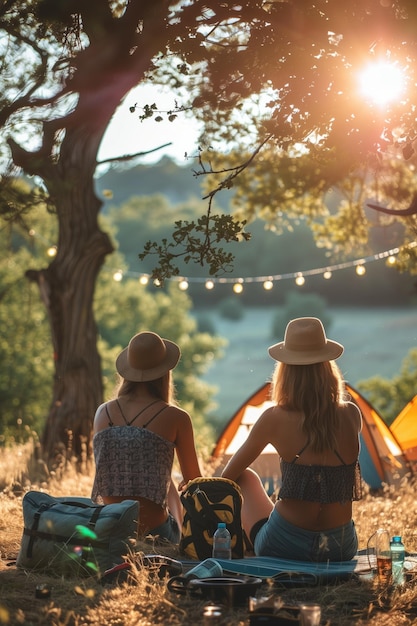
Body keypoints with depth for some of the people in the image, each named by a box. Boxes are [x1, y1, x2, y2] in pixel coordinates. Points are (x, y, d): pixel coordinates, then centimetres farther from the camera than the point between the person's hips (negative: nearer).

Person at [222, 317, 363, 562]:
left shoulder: (275, 419, -11)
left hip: (284, 547, -3)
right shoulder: (352, 415, -4)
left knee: (247, 477, 25)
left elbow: (231, 473, 8)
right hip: (341, 548, 3)